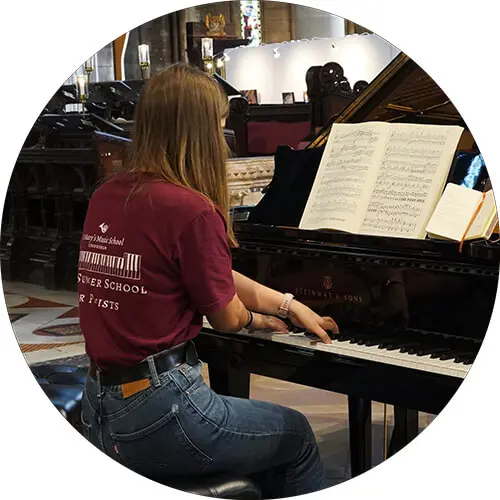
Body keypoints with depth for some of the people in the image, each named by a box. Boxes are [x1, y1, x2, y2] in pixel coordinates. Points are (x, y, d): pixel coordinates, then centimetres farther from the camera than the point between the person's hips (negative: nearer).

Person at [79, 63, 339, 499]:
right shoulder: (192, 209, -19)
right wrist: (258, 318, 19)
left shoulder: (106, 197, 5)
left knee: (269, 427, 29)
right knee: (296, 434, 19)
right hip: (161, 408, -8)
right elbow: (227, 317, -4)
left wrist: (289, 305, 21)